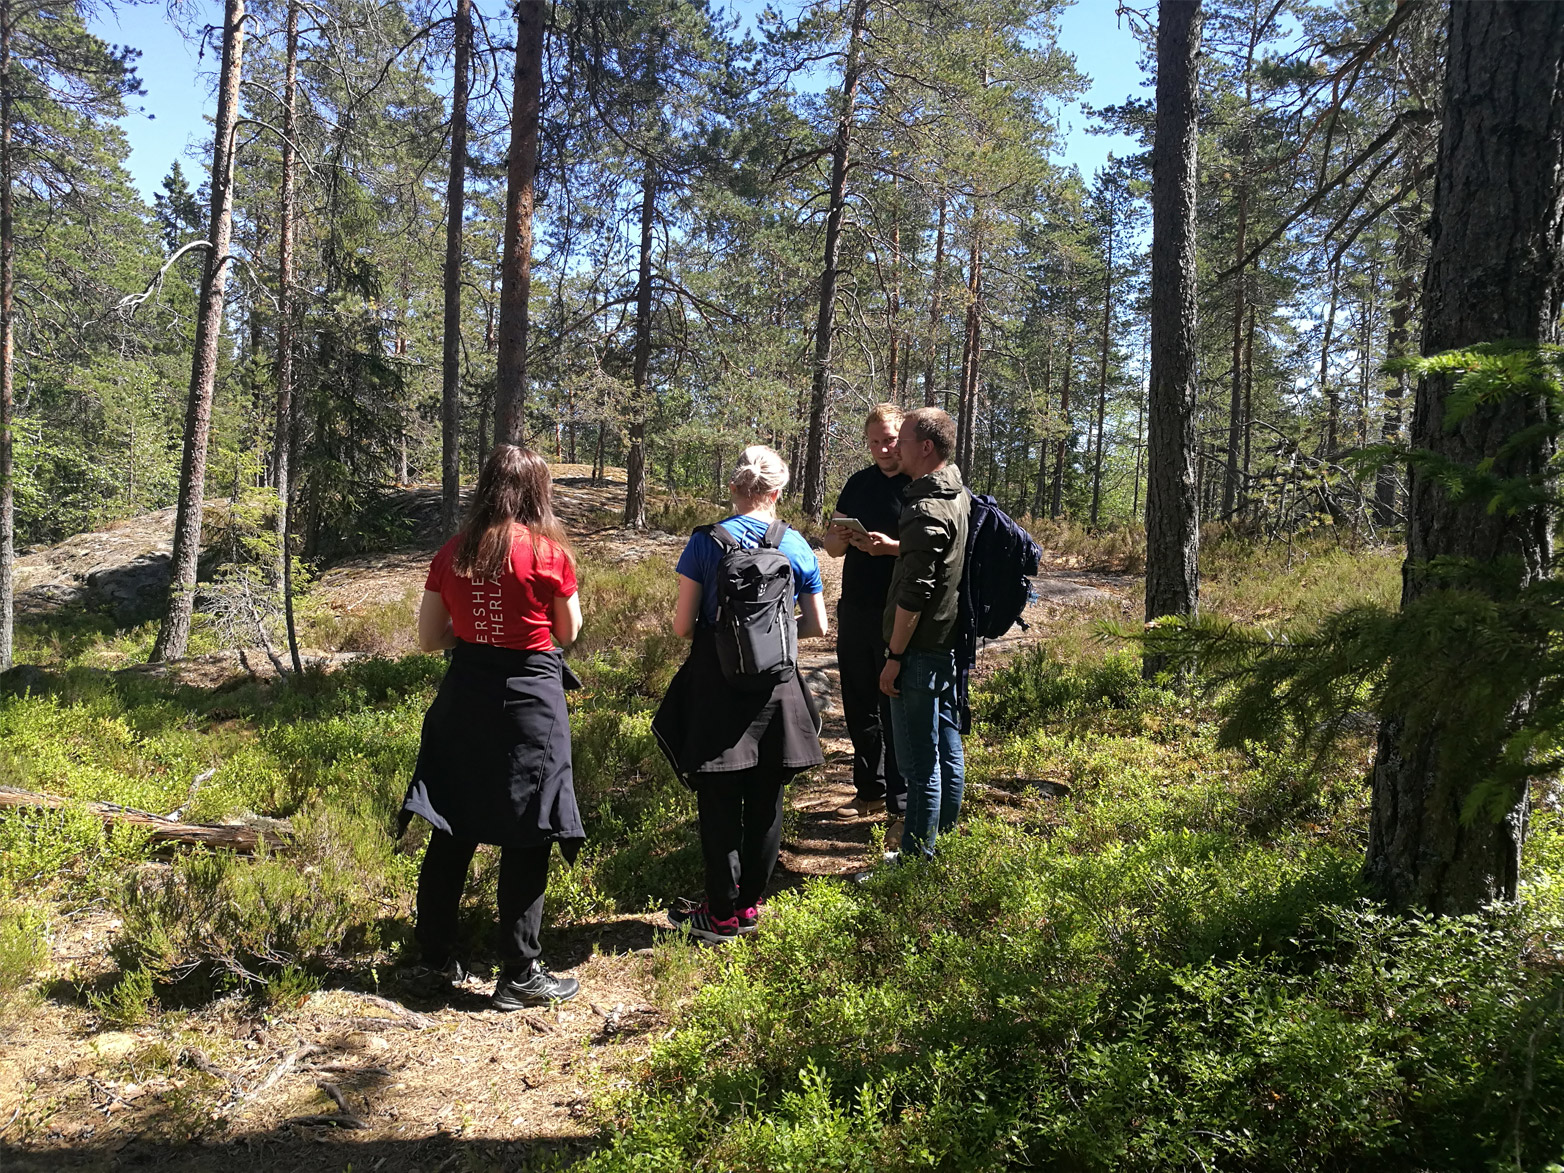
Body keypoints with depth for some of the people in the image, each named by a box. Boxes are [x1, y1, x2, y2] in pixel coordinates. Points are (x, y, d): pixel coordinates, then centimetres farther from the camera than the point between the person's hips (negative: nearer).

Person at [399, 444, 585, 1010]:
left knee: (451, 833, 14)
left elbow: (428, 638, 6)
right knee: (525, 840, 4)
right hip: (528, 696, -4)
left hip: (463, 696, 4)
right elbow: (568, 632, 3)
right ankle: (519, 975, 11)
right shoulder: (550, 552, -8)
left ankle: (436, 958, 25)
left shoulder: (452, 553, 2)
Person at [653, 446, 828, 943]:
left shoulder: (706, 543, -8)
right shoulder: (797, 547, 0)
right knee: (765, 802, 14)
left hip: (717, 687, -2)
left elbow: (682, 626, -8)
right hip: (776, 690, 3)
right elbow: (817, 626, 6)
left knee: (720, 804, 8)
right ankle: (750, 904, 27)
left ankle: (723, 914, 18)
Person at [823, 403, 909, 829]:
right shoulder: (859, 483, 13)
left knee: (895, 713, -2)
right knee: (859, 708, 14)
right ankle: (870, 792, 29)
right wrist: (840, 538, -6)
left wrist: (891, 546, -27)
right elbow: (831, 546, 17)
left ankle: (902, 809, 8)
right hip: (854, 611, 6)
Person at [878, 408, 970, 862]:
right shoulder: (958, 495, 9)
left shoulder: (926, 511, -21)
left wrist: (894, 657, -17)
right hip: (947, 644, 10)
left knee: (919, 763, -2)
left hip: (920, 650, -10)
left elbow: (913, 594, -22)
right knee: (947, 749, 16)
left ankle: (917, 857, 7)